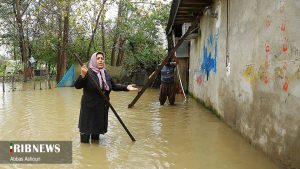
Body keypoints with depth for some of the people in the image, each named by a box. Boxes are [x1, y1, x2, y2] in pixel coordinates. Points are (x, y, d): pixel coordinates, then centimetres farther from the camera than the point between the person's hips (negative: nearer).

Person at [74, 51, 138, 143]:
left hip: (102, 107, 6)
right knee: (87, 126, 1)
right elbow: (77, 86, -21)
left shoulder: (106, 74, 7)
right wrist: (82, 75, -39)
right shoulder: (88, 73, -12)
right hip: (89, 106, -6)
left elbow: (114, 86, 13)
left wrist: (126, 87, 2)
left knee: (98, 126, 19)